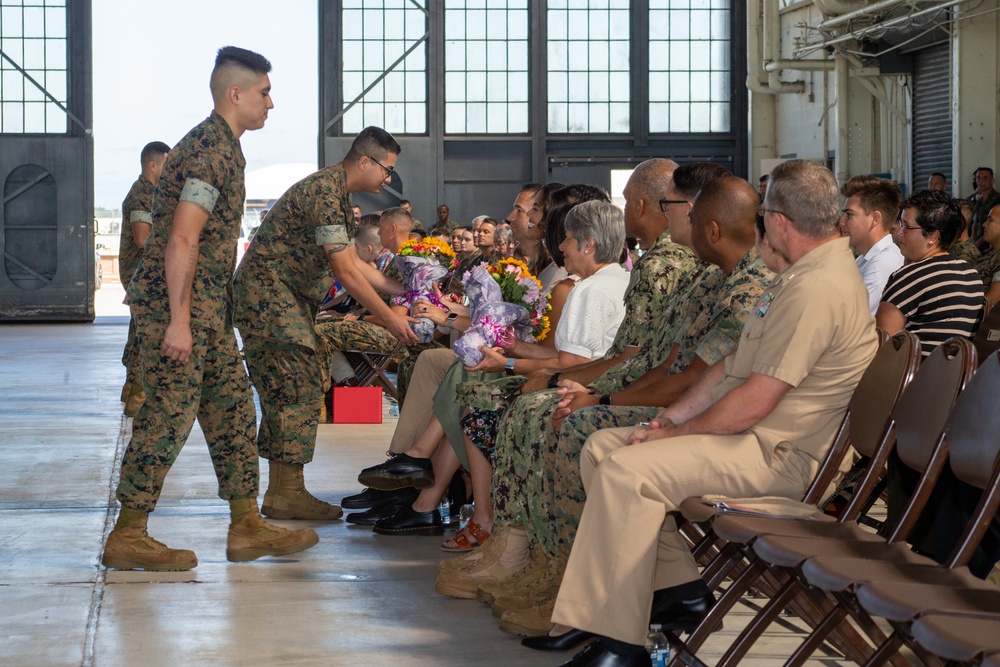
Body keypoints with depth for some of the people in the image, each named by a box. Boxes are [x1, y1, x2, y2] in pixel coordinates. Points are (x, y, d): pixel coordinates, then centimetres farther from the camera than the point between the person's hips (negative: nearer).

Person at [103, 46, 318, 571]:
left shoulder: (219, 145, 17)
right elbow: (181, 241, -22)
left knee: (231, 407, 10)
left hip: (205, 304, 10)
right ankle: (127, 536, 0)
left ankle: (246, 527, 15)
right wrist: (178, 321, -24)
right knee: (170, 414, -7)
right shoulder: (211, 150, -16)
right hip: (177, 303, -10)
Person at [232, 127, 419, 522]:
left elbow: (354, 263, 19)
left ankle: (282, 491, 12)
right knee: (295, 388, -12)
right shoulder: (324, 191, -19)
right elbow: (344, 272, -22)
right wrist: (390, 319, -18)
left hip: (286, 299, 11)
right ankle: (286, 493, -10)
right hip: (267, 293, -11)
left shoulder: (337, 194, 15)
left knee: (288, 392, 9)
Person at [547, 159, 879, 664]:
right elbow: (734, 365, 18)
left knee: (626, 471, -26)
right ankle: (680, 588, 5)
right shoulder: (803, 275, 16)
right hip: (751, 433, 11)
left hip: (778, 454, -11)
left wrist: (672, 433, -11)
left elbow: (753, 403, -23)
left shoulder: (816, 290, -20)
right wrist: (671, 418, 7)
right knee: (601, 447, 5)